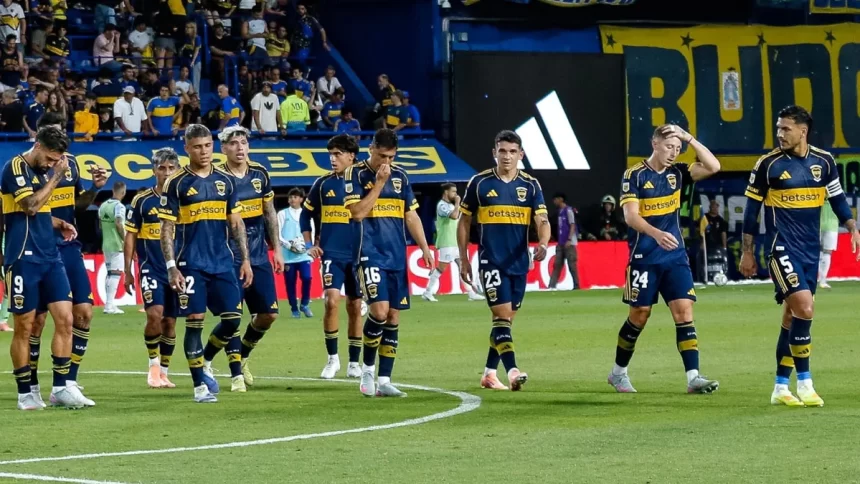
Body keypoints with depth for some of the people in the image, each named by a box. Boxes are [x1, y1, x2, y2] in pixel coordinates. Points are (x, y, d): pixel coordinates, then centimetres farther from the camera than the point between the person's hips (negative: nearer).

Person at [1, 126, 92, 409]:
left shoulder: (44, 171, 15)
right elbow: (31, 205, -20)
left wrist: (59, 224, 7)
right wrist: (56, 177, -14)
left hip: (50, 257, 7)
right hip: (24, 259, -7)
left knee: (65, 319, -1)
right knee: (24, 326, -1)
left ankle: (60, 388, 3)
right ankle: (25, 394, 8)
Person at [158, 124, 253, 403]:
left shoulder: (225, 180, 9)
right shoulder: (176, 184, -3)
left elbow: (236, 223, 14)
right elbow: (167, 229, -3)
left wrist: (245, 260, 8)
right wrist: (171, 267, -11)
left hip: (223, 263, 4)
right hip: (191, 265, -4)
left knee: (233, 319, -1)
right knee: (195, 322, -4)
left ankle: (204, 362, 23)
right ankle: (200, 385, 4)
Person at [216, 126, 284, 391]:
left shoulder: (260, 174, 5)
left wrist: (276, 249, 13)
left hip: (259, 257, 5)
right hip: (229, 258, -5)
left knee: (268, 314, 4)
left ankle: (242, 356, 28)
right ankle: (237, 374, 4)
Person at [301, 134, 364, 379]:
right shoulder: (323, 184, 3)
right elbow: (306, 214, 14)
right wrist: (309, 244, 6)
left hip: (357, 254, 0)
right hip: (332, 254, 0)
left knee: (355, 306, 7)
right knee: (332, 300, -16)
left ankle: (354, 362, 19)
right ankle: (332, 358, -3)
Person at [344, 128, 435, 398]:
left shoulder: (400, 177, 12)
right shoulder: (355, 174, -3)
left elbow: (411, 215, 17)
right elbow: (358, 212, -13)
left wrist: (424, 247, 10)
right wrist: (379, 183, -13)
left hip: (397, 256, 5)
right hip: (370, 254, -5)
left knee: (393, 317, 3)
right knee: (379, 310, -19)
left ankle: (384, 381, 8)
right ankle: (367, 369, 1)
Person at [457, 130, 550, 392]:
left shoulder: (531, 185, 3)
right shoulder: (479, 183, -2)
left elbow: (542, 221, -3)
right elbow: (464, 221, 6)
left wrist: (543, 244, -25)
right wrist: (464, 259, 4)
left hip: (519, 262, 3)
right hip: (490, 261, -3)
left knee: (505, 319, 10)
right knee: (503, 315, -15)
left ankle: (489, 373, 21)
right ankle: (512, 371, -23)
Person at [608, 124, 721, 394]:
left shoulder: (677, 173, 7)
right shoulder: (635, 175, -7)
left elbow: (713, 167, -3)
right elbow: (631, 216, -17)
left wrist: (689, 139, -8)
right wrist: (657, 234, -33)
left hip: (675, 257, 4)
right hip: (644, 258, -4)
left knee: (684, 311, -7)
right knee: (640, 314, 3)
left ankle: (693, 377, -13)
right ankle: (618, 372, 22)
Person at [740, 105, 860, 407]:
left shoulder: (823, 161, 4)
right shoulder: (768, 164, -7)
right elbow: (752, 209, 0)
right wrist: (747, 252, 2)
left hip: (810, 249, 5)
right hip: (782, 248, -5)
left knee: (792, 316, 9)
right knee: (804, 308, -18)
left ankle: (781, 388, 16)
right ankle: (804, 384, -9)